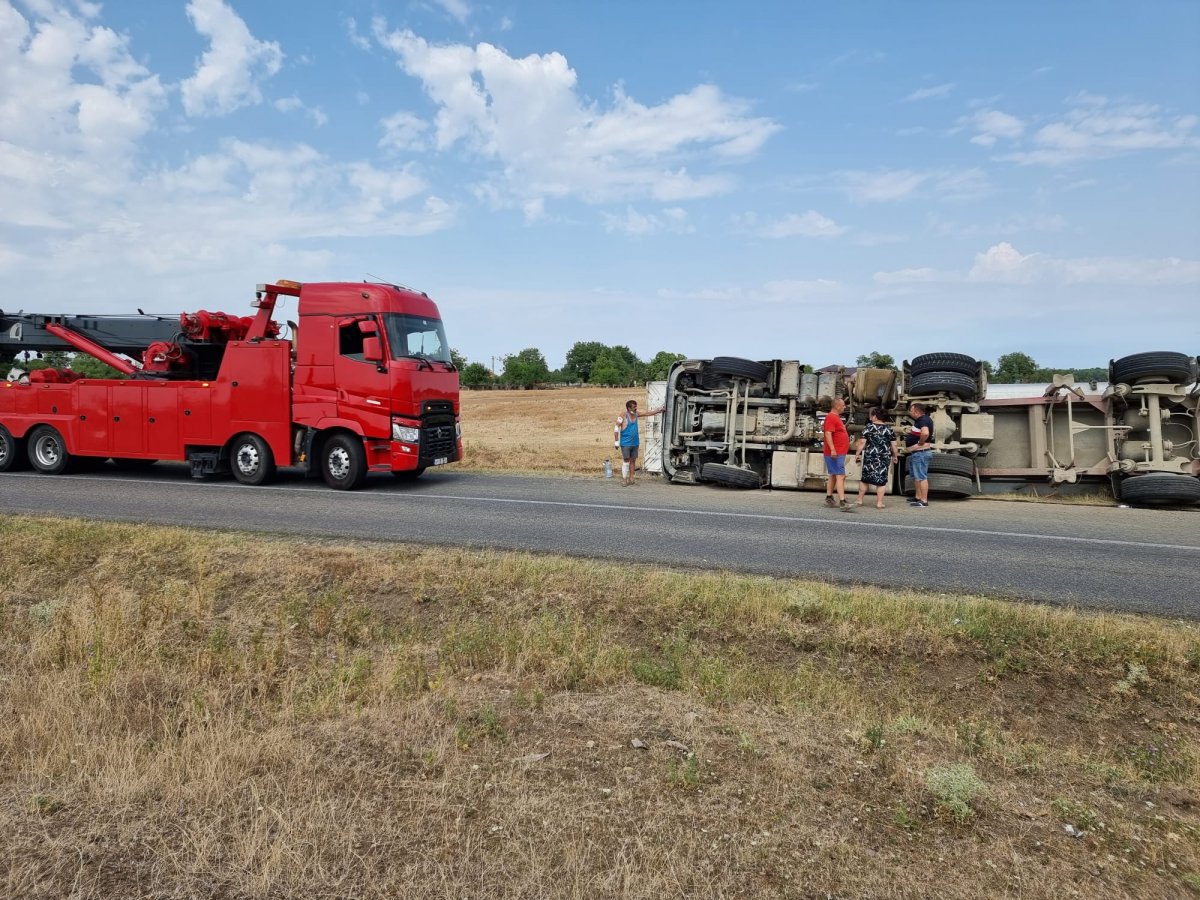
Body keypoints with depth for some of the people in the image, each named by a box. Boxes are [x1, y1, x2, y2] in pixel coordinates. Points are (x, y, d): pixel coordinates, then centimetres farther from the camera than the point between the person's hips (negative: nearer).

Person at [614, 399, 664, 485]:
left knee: (633, 461, 8)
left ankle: (631, 479, 14)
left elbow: (648, 413, 18)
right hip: (626, 443, -6)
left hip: (635, 443, 6)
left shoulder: (636, 414, 8)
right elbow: (616, 428, -11)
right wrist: (616, 441, -14)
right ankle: (624, 479, 1)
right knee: (626, 461, -5)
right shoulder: (623, 416, -10)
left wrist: (659, 410, 15)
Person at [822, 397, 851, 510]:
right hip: (835, 453, -11)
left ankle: (829, 499, 20)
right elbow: (828, 434, -24)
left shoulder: (836, 417, 17)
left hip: (839, 453, 11)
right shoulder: (831, 417, -15)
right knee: (840, 476, -16)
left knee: (833, 475, 14)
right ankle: (842, 502, -21)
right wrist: (833, 450, -30)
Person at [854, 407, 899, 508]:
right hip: (884, 458, 1)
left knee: (865, 478, 12)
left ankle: (860, 500, 19)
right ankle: (879, 503, 5)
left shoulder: (869, 427, -4)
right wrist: (895, 456, 13)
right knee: (881, 480, 5)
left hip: (870, 456, 0)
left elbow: (862, 442, -8)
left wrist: (857, 453, 0)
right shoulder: (889, 428, 1)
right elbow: (894, 445, 1)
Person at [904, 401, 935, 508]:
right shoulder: (919, 420, 15)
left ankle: (924, 501, -8)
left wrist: (920, 443, -24)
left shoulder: (924, 420, -19)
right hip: (914, 453, 11)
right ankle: (917, 497, 30)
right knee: (915, 476, 20)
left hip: (920, 453, -11)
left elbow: (925, 433, -38)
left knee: (921, 477, -9)